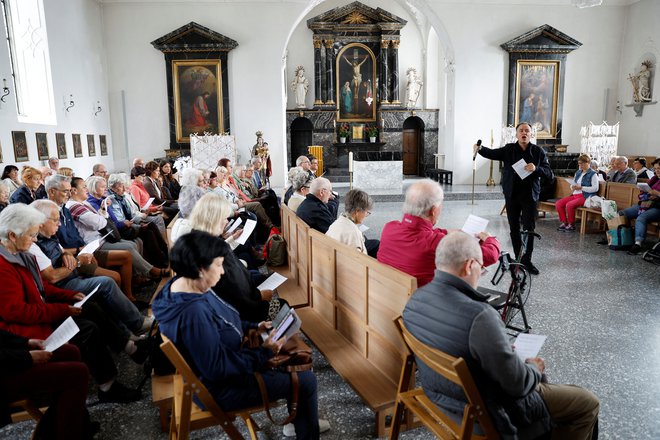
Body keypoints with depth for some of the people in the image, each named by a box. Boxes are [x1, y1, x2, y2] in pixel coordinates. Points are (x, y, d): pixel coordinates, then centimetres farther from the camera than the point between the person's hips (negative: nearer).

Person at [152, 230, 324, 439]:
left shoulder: (186, 285, -6)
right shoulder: (192, 313, -36)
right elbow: (217, 369, -30)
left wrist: (254, 327, 3)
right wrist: (264, 352, -22)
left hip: (223, 360, 10)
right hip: (219, 386, -9)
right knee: (306, 381, -4)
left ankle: (297, 417, 34)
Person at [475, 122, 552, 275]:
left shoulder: (538, 151, 1)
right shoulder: (508, 149, 3)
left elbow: (549, 173, -1)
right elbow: (492, 153, -12)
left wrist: (536, 168, -21)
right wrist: (480, 149, -32)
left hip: (530, 195, -1)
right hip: (511, 195, 1)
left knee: (529, 228, -4)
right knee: (514, 228, 9)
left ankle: (527, 260, 3)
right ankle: (518, 257, 22)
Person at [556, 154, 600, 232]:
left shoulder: (593, 174, -4)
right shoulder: (578, 172, 18)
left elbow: (595, 188, -12)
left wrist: (581, 188, -18)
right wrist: (572, 186, 0)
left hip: (585, 196, -8)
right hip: (575, 194, 8)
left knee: (569, 205, -31)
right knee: (558, 204, -10)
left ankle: (571, 225, -14)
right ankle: (564, 223, -1)